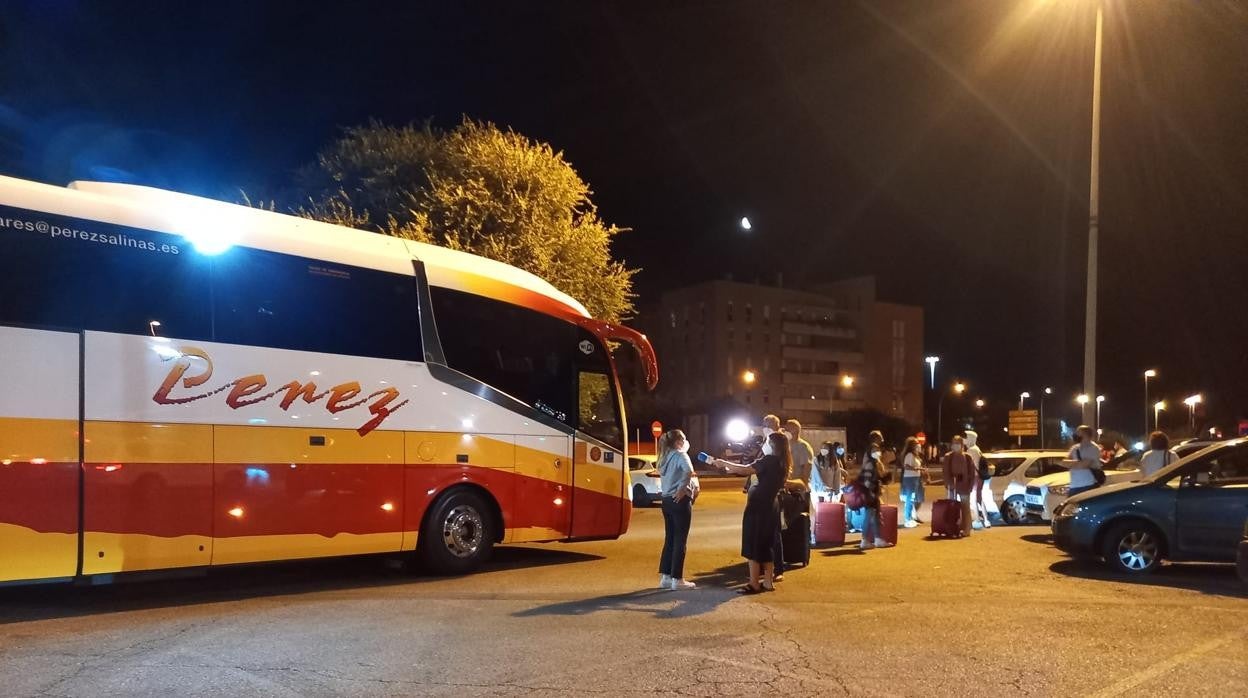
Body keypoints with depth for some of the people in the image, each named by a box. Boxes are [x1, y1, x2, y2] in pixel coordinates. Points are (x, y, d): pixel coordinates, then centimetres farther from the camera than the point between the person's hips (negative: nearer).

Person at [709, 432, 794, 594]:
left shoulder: (770, 460, -16)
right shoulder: (780, 463, 12)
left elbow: (744, 470, -17)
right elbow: (751, 470, 17)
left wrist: (722, 463, -7)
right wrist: (728, 468, 16)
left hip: (758, 507, -9)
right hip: (769, 507, 9)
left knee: (753, 546, -2)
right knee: (765, 546, 15)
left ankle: (754, 584, 1)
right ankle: (768, 582, 19)